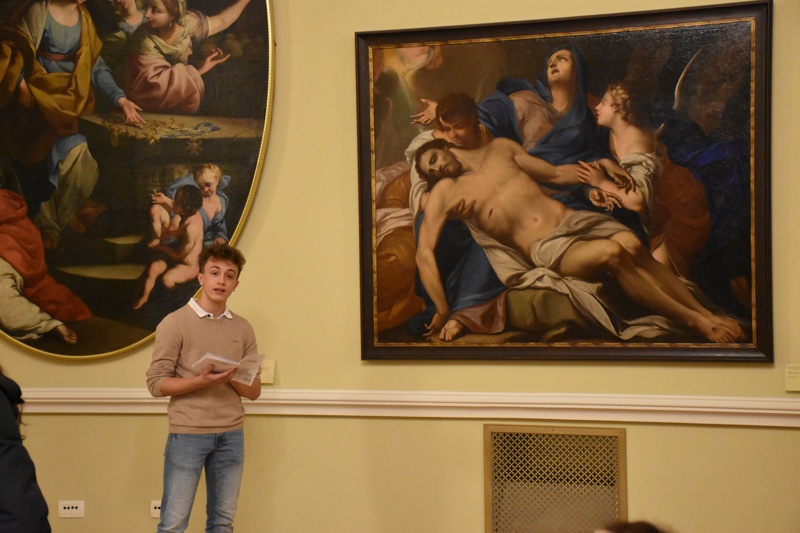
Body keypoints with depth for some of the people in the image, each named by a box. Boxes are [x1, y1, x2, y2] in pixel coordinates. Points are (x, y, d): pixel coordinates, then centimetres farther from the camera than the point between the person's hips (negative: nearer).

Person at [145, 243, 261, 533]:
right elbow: (156, 383, -7)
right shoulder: (175, 323, -4)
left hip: (232, 434, 4)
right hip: (188, 433, -4)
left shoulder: (243, 328, 9)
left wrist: (232, 379, -12)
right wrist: (201, 381, -21)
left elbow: (254, 390, 9)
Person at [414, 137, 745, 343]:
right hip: (546, 248, -4)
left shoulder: (499, 149, 19)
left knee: (632, 244, -28)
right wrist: (443, 311, -17)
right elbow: (425, 254, -5)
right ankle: (694, 322, -31)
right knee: (612, 253, -33)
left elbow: (553, 173, 25)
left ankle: (709, 314, -32)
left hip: (573, 218, 4)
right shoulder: (444, 193, 6)